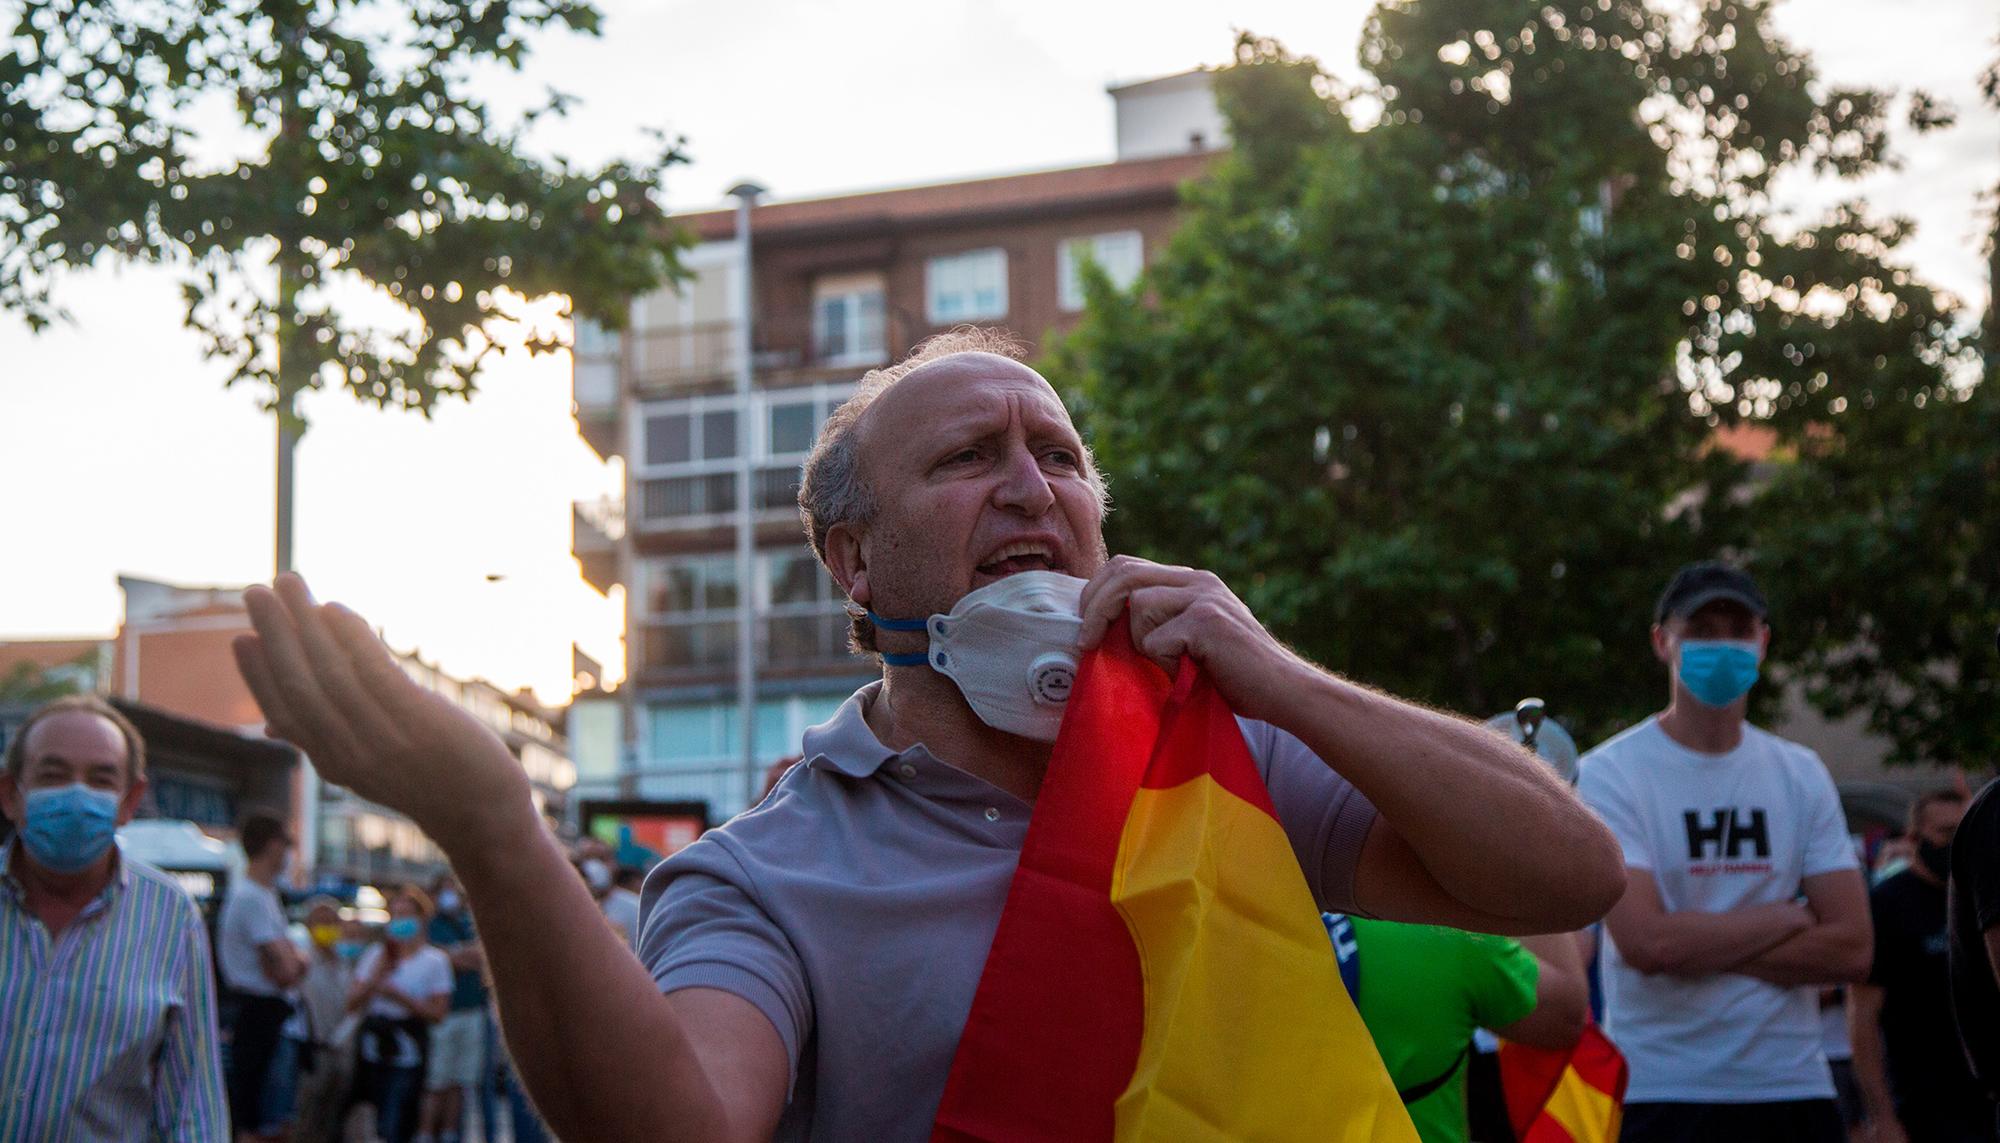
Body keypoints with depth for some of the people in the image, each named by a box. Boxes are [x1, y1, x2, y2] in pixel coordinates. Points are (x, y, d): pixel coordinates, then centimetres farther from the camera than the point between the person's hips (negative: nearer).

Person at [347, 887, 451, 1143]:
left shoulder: (434, 961, 0)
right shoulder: (375, 955, 9)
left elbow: (438, 1012, -6)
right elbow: (352, 1003, 4)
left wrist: (399, 996, -14)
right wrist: (378, 974, -9)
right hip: (373, 1042, 4)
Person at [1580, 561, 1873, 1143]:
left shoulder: (1802, 774, 8)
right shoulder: (1610, 772, -5)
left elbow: (1850, 949, 0)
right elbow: (1647, 942, -17)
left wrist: (1702, 945, -10)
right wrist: (1785, 918, -5)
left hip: (1794, 1085, 4)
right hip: (1660, 1091, -4)